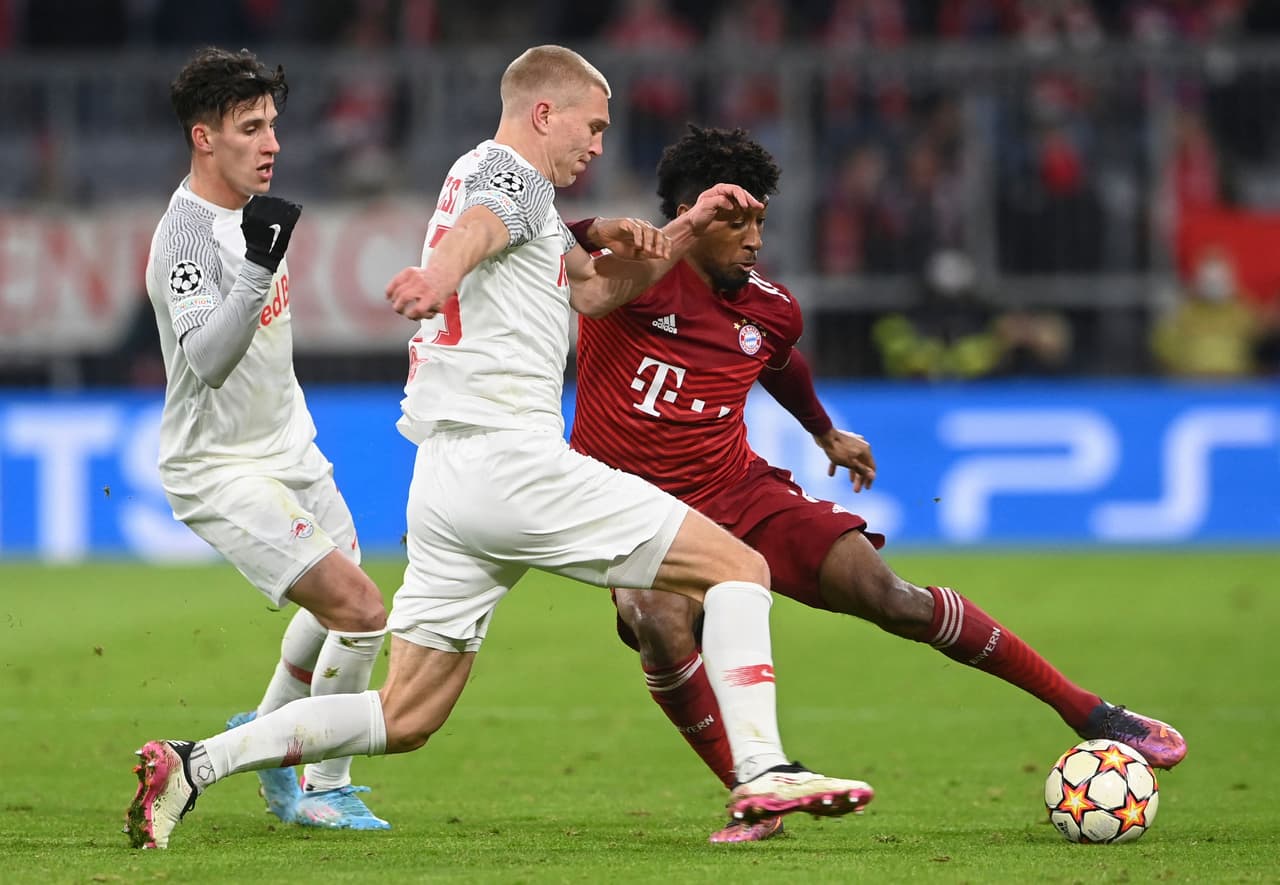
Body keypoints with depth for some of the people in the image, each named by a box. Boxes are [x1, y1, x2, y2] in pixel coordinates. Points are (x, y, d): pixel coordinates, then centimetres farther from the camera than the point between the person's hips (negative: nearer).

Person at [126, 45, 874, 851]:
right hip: (511, 460, -9)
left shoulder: (489, 176, 27)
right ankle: (762, 773, -17)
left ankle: (198, 762, -2)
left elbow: (593, 290, 34)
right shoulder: (511, 173, -2)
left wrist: (685, 229, 18)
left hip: (441, 482, 9)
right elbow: (473, 231, -28)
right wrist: (442, 274, -51)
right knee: (740, 568, -4)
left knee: (406, 719, 8)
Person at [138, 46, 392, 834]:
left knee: (338, 607, 21)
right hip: (221, 470, -9)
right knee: (360, 611, -15)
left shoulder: (252, 208, 4)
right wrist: (258, 267, -46)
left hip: (288, 448, 9)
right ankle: (325, 788, 0)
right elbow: (207, 360, -36)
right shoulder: (187, 237, -24)